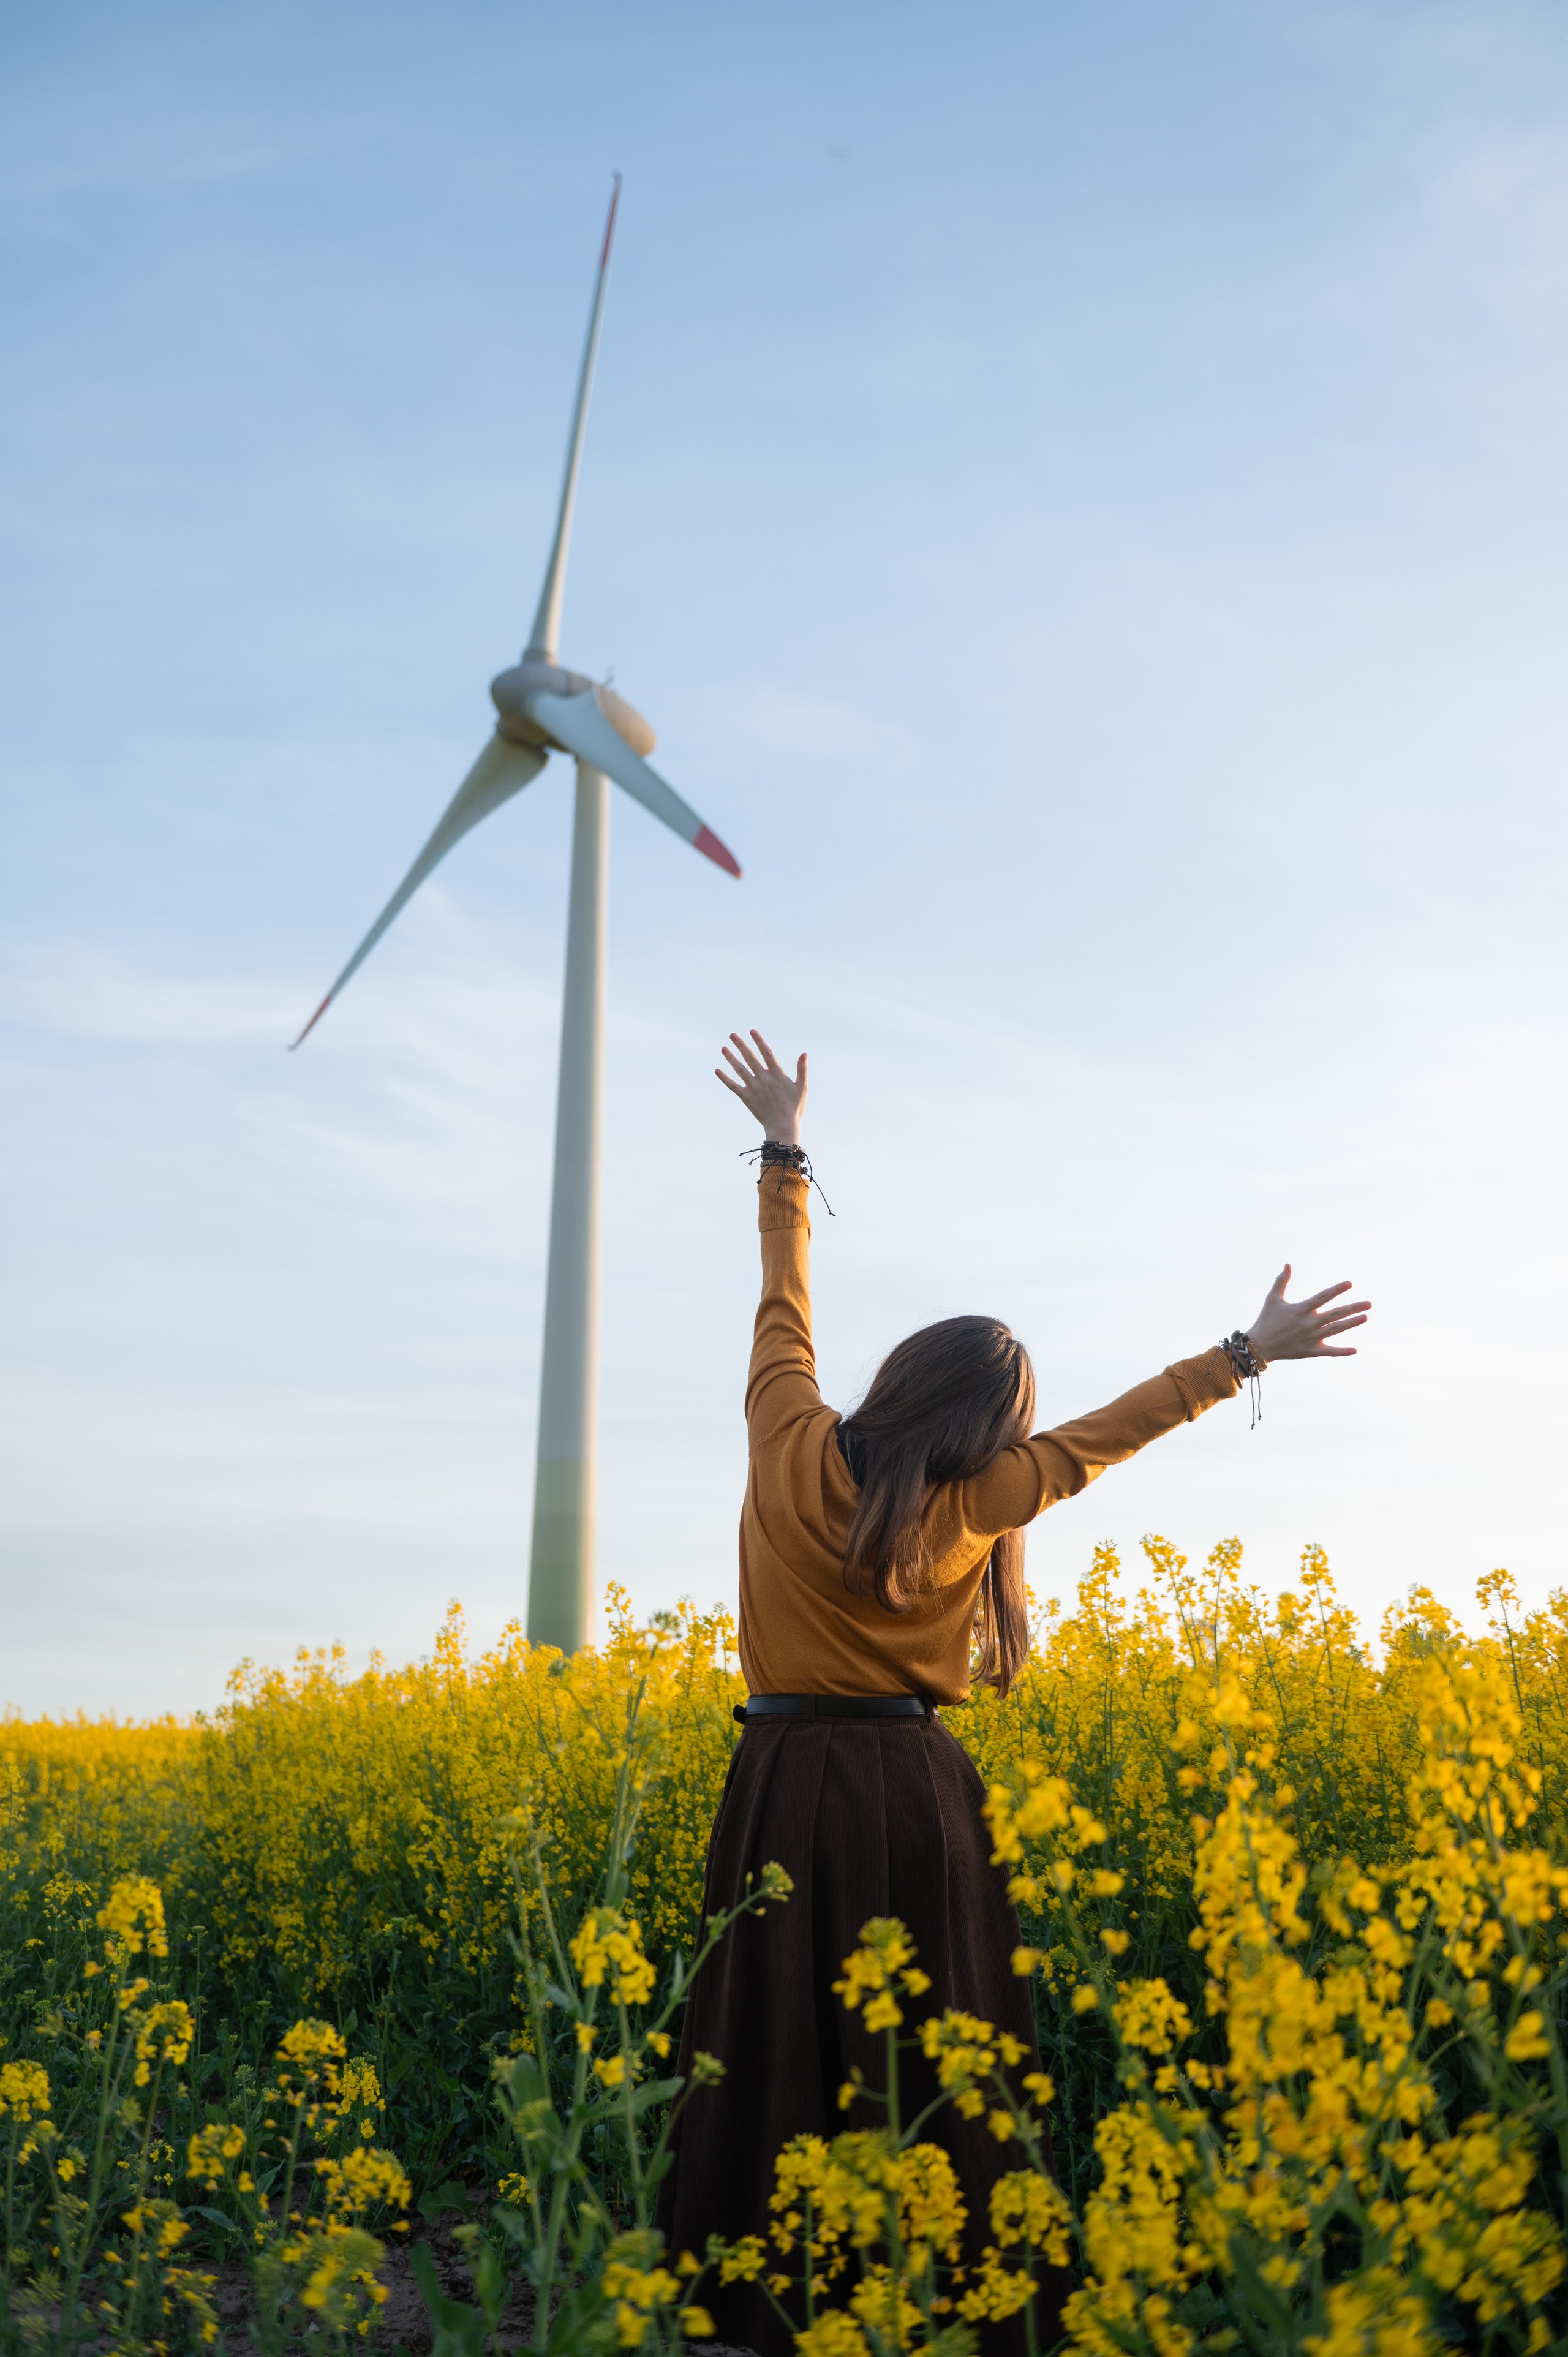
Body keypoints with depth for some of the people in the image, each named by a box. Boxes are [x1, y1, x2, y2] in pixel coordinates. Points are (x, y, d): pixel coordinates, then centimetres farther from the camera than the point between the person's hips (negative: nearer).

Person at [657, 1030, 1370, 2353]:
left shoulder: (790, 1449, -2)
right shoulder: (973, 1502, -6)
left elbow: (784, 1310, 10)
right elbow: (1102, 1439, 3)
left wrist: (786, 1155, 23)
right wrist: (1248, 1353, 13)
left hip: (787, 1787, 2)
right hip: (913, 1796, -1)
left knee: (778, 2049, 5)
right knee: (928, 2057, 8)